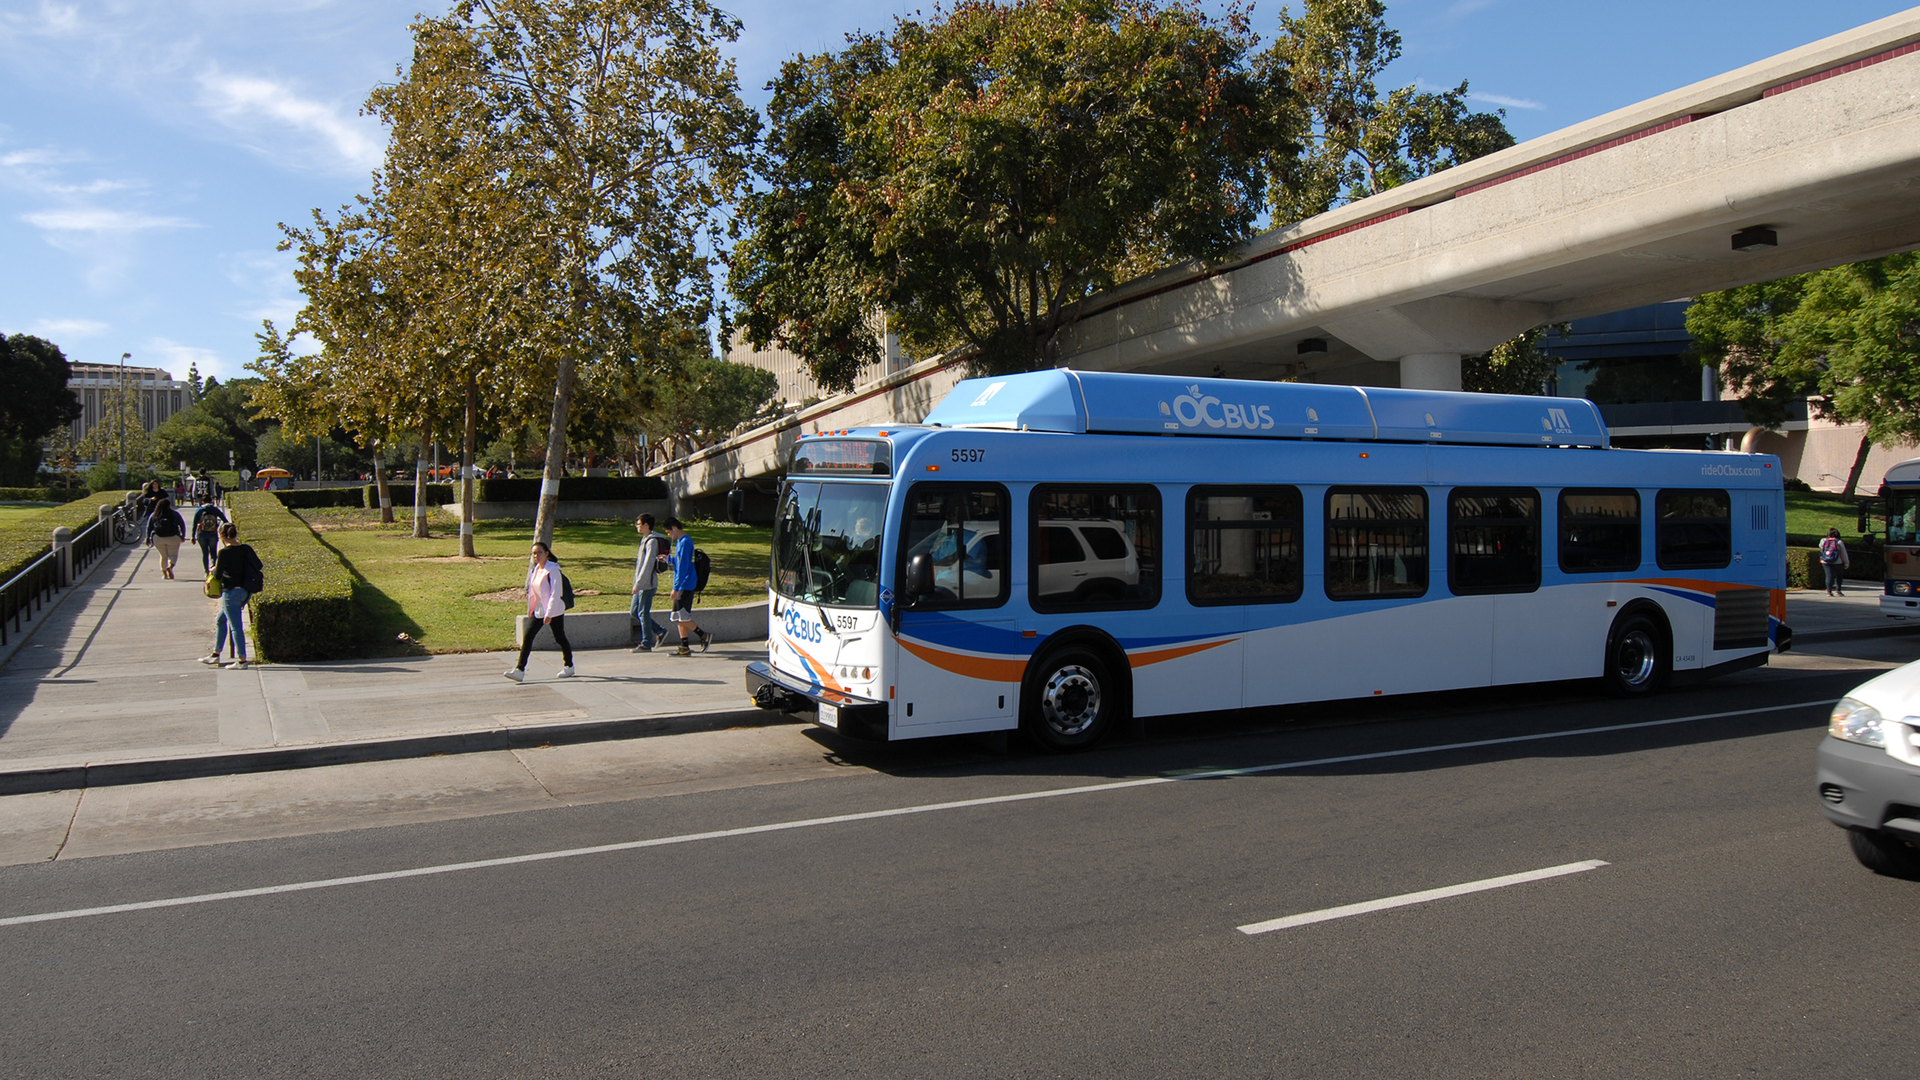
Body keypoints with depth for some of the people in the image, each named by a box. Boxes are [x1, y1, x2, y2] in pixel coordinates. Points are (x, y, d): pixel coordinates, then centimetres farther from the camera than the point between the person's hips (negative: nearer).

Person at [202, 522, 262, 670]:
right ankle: (216, 655, 29)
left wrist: (214, 568, 9)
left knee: (235, 626, -2)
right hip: (245, 591, 8)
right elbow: (260, 567, 5)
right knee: (220, 620, 22)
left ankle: (242, 660, 1)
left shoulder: (225, 552, -15)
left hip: (231, 592, -8)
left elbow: (217, 575, -10)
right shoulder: (246, 549, 3)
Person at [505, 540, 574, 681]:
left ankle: (569, 666, 25)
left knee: (560, 638, 6)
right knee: (527, 637, -5)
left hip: (554, 611, -7)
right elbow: (533, 591, 16)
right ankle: (519, 670, -8)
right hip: (538, 610, 7)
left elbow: (555, 594, -20)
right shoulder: (535, 569, 7)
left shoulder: (552, 570, -15)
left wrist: (549, 614, -23)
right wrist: (530, 609, 15)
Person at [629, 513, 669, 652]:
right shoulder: (645, 540, 15)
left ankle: (646, 644, 4)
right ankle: (660, 631, 18)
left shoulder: (652, 541, -15)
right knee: (635, 612, 11)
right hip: (641, 584, 10)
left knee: (643, 613, -4)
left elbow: (648, 565, -21)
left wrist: (638, 584, -22)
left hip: (647, 584, -10)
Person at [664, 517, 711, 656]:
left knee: (679, 616, -10)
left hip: (685, 585, -10)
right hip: (683, 586, 10)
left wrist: (676, 588, -20)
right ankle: (684, 648, 10)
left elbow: (683, 566, -20)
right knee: (681, 617, 8)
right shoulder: (680, 541, 15)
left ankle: (704, 636, -1)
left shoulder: (685, 542, -16)